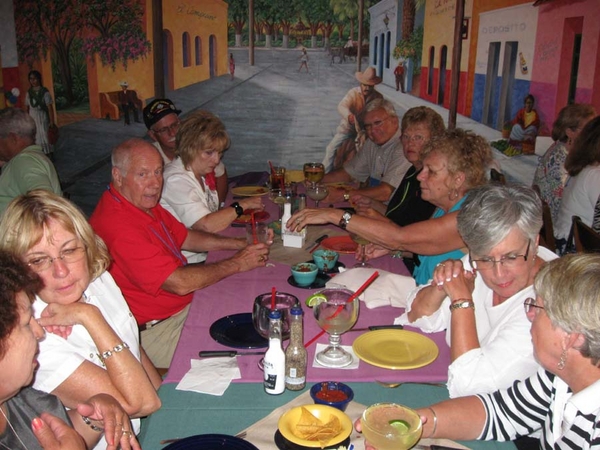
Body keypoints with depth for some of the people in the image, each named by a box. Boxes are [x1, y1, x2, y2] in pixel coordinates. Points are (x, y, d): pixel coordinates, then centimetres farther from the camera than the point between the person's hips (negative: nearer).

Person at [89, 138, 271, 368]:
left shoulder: (143, 202, 4)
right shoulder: (118, 226, -28)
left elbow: (185, 237, 15)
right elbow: (180, 283, -28)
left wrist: (239, 244, 1)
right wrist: (236, 264, -16)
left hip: (184, 304, 10)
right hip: (156, 330, -9)